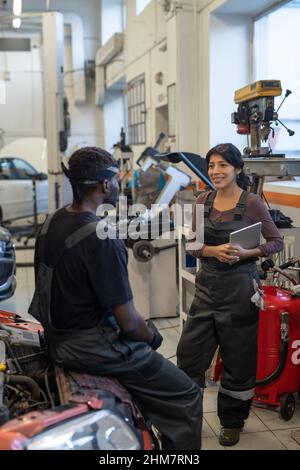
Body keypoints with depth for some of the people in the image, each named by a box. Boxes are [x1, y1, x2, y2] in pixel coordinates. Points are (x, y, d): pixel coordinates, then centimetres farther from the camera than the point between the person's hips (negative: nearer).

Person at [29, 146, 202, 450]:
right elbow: (128, 322, -22)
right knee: (187, 397, -1)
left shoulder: (51, 223, 2)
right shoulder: (102, 240, -25)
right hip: (91, 347, -9)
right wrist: (152, 336, 0)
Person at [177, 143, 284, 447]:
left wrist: (244, 253, -19)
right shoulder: (203, 200, 4)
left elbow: (276, 242, -3)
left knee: (237, 359, 9)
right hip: (207, 285, 4)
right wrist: (214, 251, -15)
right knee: (189, 352, 7)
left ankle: (232, 421, 31)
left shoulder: (251, 203, -9)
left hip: (239, 288, -4)